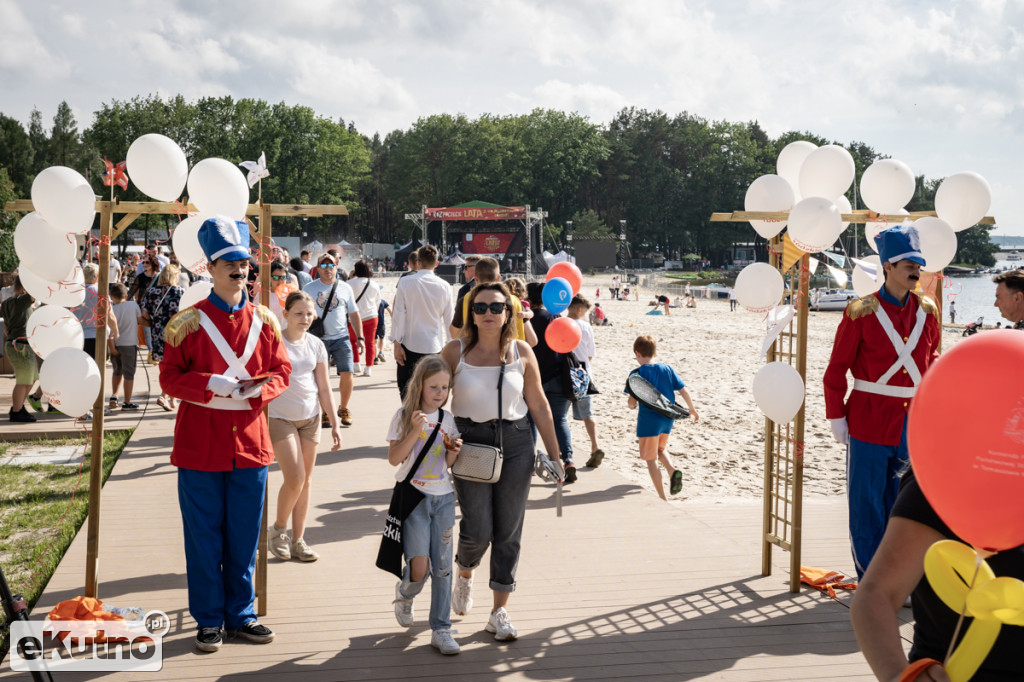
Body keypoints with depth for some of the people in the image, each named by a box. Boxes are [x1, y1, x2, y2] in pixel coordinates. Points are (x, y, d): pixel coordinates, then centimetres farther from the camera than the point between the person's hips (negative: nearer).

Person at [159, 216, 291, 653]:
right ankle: (209, 620, 19)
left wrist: (258, 390, -12)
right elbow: (169, 377, -3)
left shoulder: (263, 320, 6)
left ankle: (240, 614, 24)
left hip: (250, 444, 3)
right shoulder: (188, 322, -3)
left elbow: (281, 371, 8)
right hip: (200, 447, -2)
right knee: (204, 538, 6)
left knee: (245, 537, 10)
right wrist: (211, 384, -19)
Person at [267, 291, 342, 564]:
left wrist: (334, 423, 8)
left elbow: (324, 388, 9)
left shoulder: (316, 345, 5)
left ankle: (298, 540, 18)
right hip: (279, 417, -5)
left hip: (310, 418, 5)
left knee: (306, 480, 7)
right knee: (294, 479, -11)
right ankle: (278, 529, 14)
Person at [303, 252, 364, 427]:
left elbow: (354, 314, 12)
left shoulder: (345, 288, 7)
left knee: (347, 373, -7)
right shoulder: (309, 288, 4)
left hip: (341, 337, 1)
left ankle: (343, 409, 13)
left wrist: (360, 337, 8)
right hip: (319, 339, -1)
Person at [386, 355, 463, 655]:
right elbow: (394, 458, -10)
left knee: (442, 567, 2)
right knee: (419, 567, -12)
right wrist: (415, 431, -20)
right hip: (413, 497, -3)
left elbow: (449, 463, 11)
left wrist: (454, 450, -11)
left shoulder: (448, 419, 7)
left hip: (443, 498, 4)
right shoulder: (404, 416, -4)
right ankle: (404, 594, 23)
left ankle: (441, 630, 12)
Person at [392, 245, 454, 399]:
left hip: (410, 345, -2)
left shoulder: (405, 282, -6)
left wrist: (397, 343, -2)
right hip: (435, 346, 2)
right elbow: (449, 319, 5)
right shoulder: (444, 286, 0)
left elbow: (399, 314, -7)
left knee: (407, 392, 5)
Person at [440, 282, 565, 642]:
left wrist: (554, 456, 7)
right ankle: (464, 576, 29)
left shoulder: (521, 351, 2)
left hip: (516, 442, 2)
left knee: (509, 531, 3)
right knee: (478, 530, -6)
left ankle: (499, 612, 15)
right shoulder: (456, 351, -2)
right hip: (470, 443, -1)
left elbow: (539, 405, 7)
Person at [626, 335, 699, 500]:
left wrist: (632, 406, 11)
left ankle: (662, 497, 5)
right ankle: (672, 471, -2)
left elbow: (632, 401, -13)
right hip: (667, 419, 5)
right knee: (660, 449, 28)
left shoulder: (637, 373, -9)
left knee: (651, 460, 6)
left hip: (648, 420, -5)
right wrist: (692, 410, 16)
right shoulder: (667, 369, 2)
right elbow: (684, 390, 2)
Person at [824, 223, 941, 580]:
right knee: (866, 506, 3)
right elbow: (836, 370, -4)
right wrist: (837, 418, -6)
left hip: (914, 426, 4)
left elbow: (932, 362, 17)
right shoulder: (861, 312, -7)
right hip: (869, 425, -4)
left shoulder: (927, 311, 7)